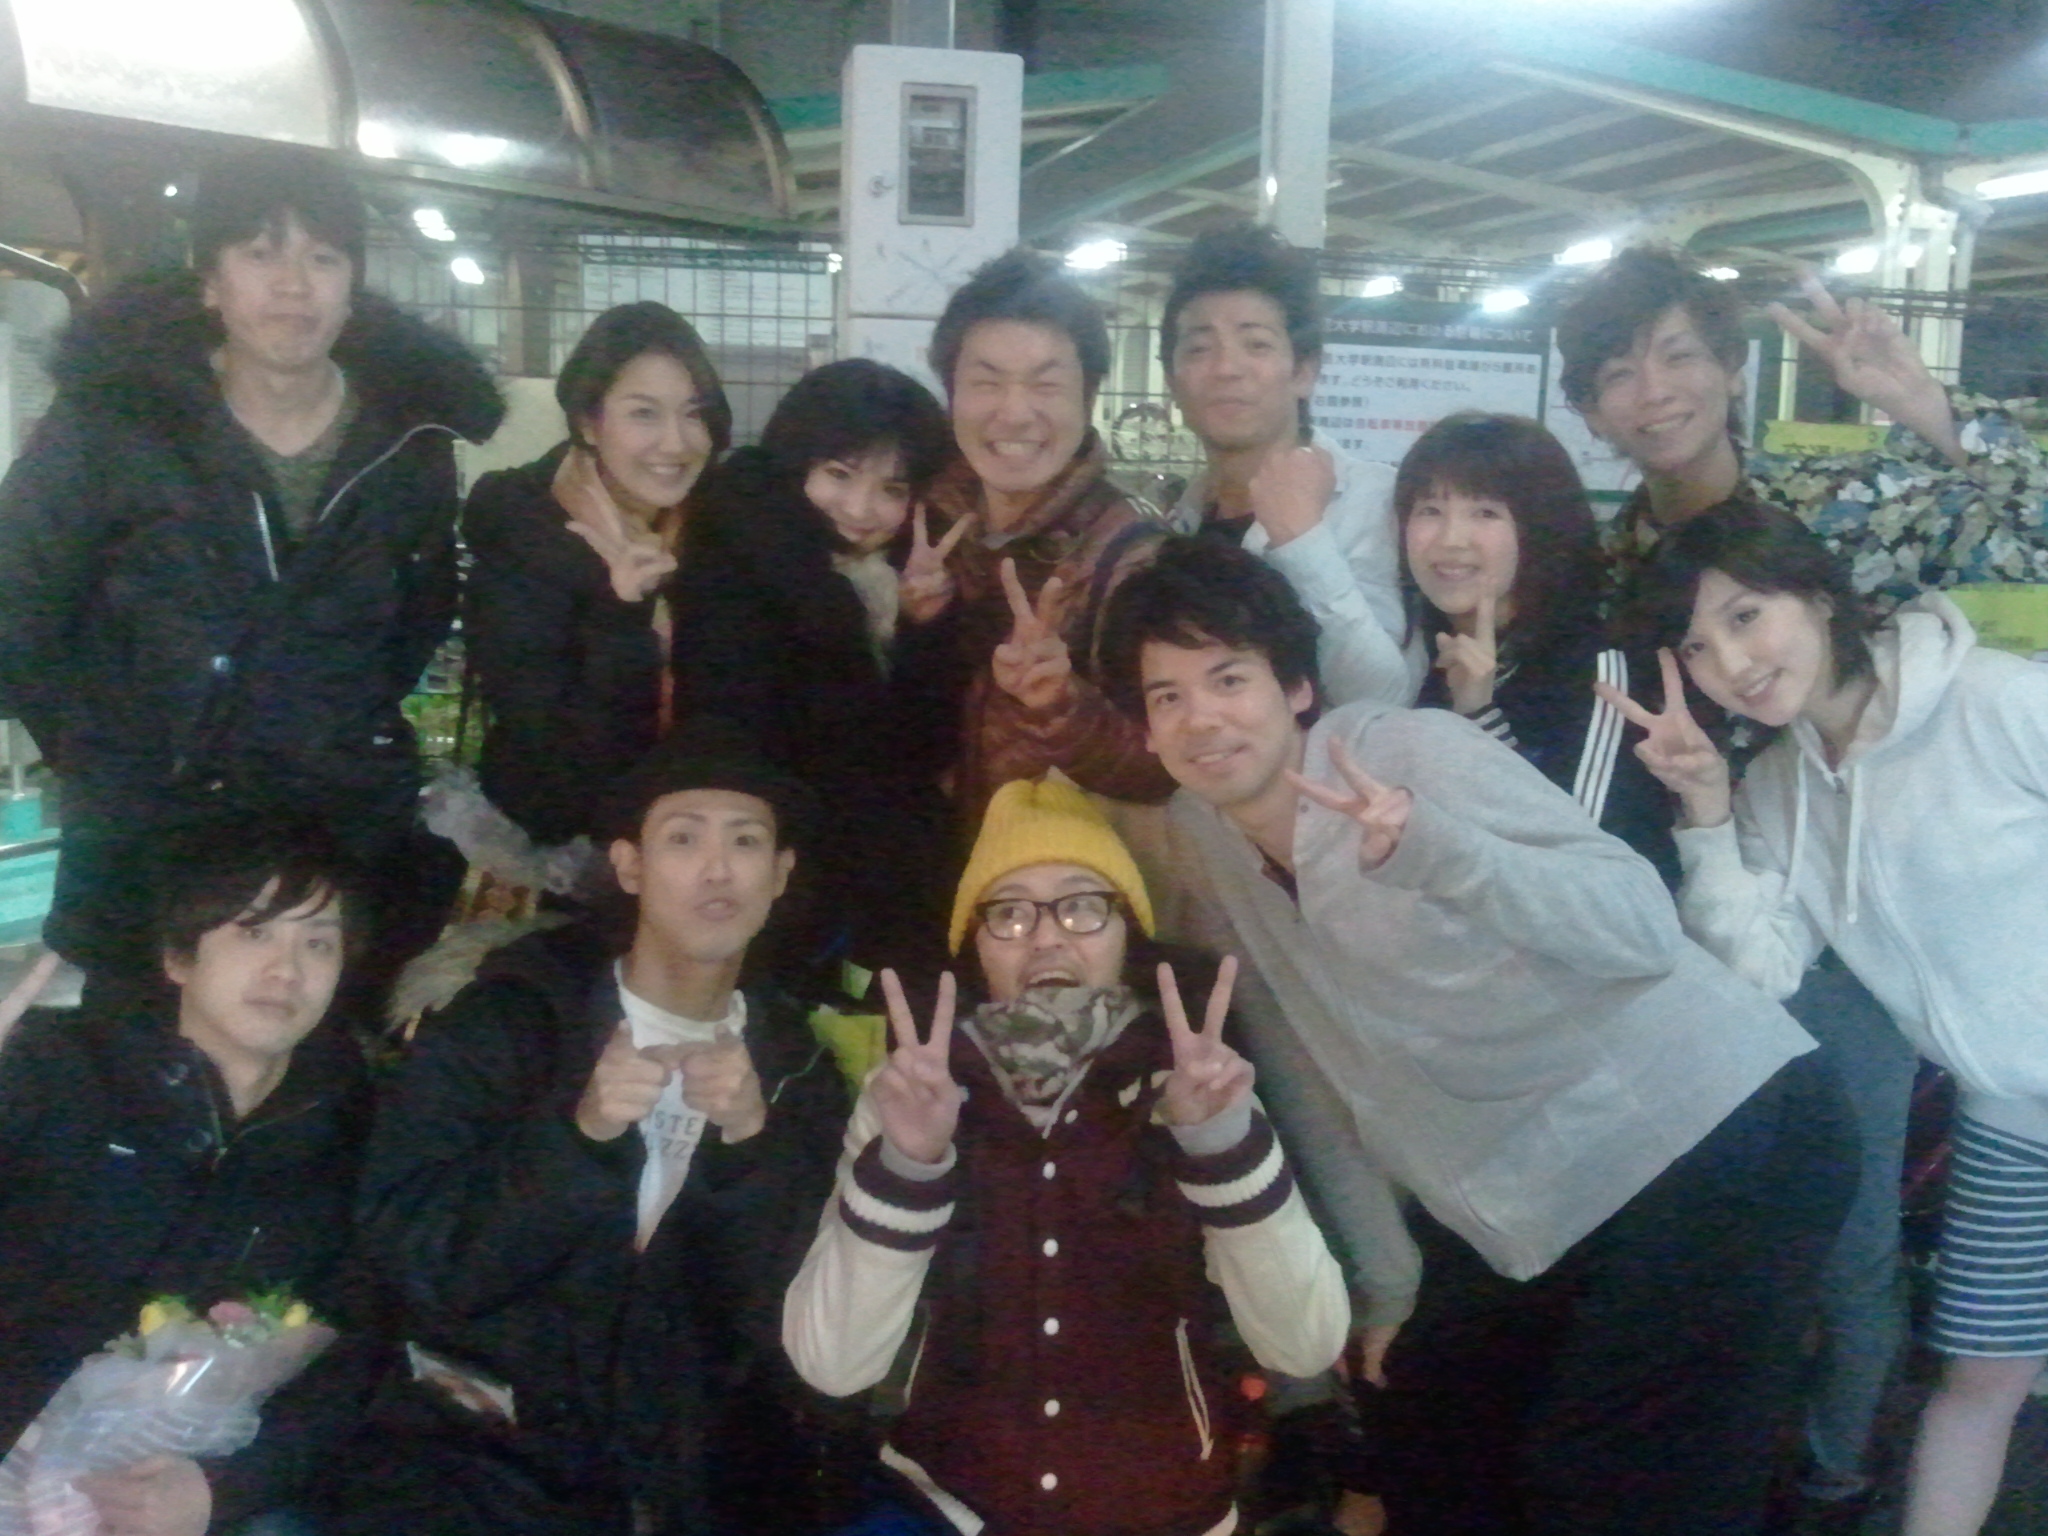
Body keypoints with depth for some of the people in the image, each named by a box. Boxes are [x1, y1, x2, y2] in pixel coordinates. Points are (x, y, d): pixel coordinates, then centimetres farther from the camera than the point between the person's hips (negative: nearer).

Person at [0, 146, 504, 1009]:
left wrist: (357, 736, 6)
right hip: (141, 846, -1)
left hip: (352, 843, 1)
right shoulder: (110, 420, -8)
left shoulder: (411, 437, -2)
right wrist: (93, 752, 0)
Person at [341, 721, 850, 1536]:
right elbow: (415, 1259, -9)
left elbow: (797, 1318, -2)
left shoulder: (798, 1068, 4)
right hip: (482, 1452, -2)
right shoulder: (502, 1022, -1)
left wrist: (752, 1142, -17)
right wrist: (578, 1135, -22)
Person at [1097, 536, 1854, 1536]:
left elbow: (1646, 928, -27)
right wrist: (1390, 1282, 11)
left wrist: (1433, 850, -42)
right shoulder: (1192, 843, 0)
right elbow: (1309, 1073, 10)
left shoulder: (1412, 752, -18)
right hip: (1517, 1204, 7)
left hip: (1722, 1134, -6)